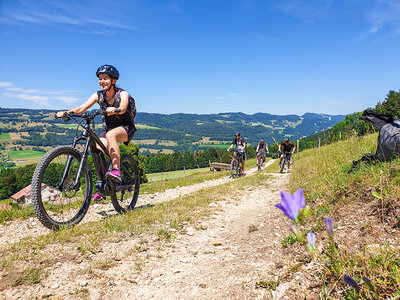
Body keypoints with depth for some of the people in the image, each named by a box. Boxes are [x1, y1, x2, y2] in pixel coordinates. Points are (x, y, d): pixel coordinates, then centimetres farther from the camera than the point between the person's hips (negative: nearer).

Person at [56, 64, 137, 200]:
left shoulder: (123, 94, -15)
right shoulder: (98, 95, -4)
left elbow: (123, 108, -37)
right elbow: (82, 108, -15)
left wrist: (114, 110, -60)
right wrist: (67, 112, -34)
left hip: (126, 128, -5)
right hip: (108, 127, 5)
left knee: (110, 135, -37)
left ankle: (116, 170, -38)